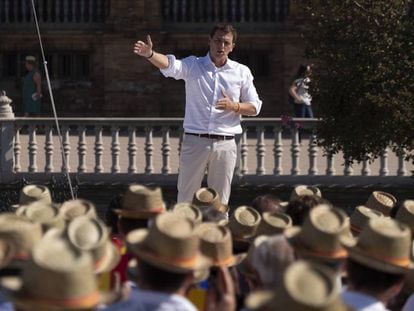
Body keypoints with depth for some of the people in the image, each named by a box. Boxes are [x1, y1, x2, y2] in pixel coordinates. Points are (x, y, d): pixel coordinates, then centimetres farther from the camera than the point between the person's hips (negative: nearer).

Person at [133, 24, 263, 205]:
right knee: (185, 199, 2)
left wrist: (233, 106, -10)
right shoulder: (193, 66, 1)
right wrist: (150, 54, -39)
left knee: (220, 203, 8)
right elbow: (170, 65, -19)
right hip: (195, 141, -1)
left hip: (225, 144, 1)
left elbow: (254, 107, 10)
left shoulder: (242, 72, 7)